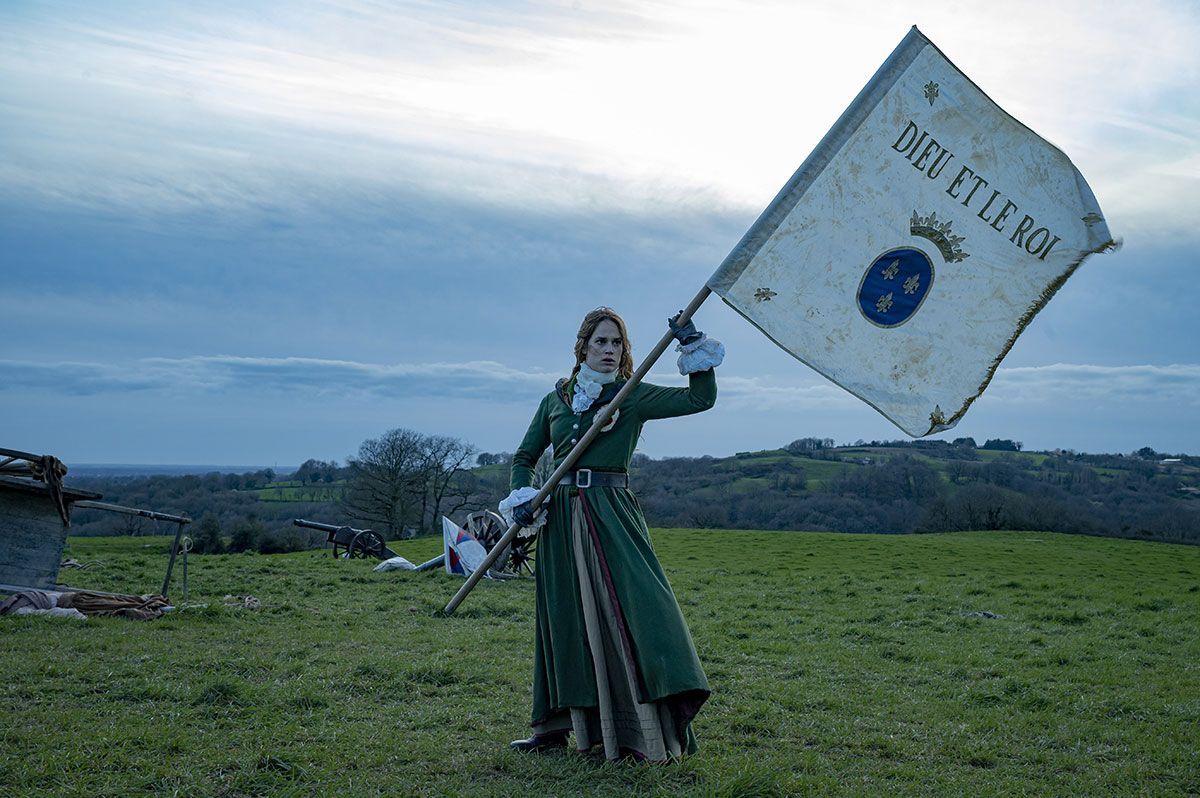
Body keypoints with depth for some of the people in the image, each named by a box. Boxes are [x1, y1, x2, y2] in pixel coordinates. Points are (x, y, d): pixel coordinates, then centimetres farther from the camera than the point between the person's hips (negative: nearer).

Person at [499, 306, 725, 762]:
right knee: (563, 619, 9)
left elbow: (701, 398, -4)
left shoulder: (634, 398, 4)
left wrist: (694, 348, -13)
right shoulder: (556, 400, 13)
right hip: (560, 517, 4)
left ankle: (650, 732, -12)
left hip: (612, 514, -3)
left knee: (631, 606, -14)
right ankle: (556, 727, 20)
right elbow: (524, 457, 18)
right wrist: (520, 499, 1)